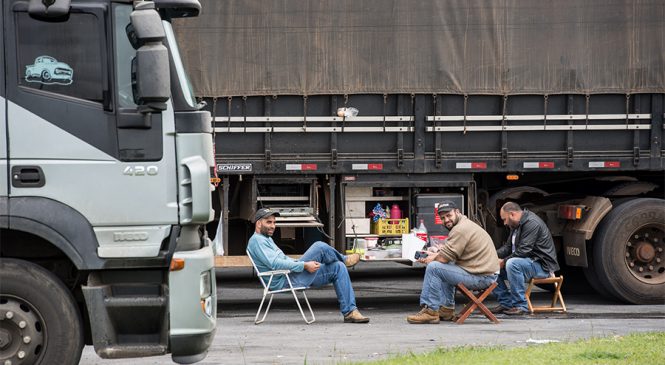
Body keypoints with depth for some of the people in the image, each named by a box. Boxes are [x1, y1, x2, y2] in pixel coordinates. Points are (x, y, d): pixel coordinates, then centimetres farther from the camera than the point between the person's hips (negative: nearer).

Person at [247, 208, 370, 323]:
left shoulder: (267, 239, 26)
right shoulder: (257, 240, -9)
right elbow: (274, 264, -21)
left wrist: (308, 262, 14)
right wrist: (304, 265, -20)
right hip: (285, 282, -10)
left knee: (338, 267, 1)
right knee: (320, 247, -18)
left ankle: (350, 311, -3)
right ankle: (344, 260, 15)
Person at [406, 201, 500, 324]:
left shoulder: (460, 229, -17)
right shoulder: (466, 224, 17)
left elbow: (443, 258, -16)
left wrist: (430, 259, 3)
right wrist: (435, 255, 9)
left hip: (482, 277, -11)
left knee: (434, 268, -11)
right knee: (445, 268, 28)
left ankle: (430, 311, -6)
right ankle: (446, 309, 24)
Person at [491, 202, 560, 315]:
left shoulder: (532, 223, -19)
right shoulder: (516, 226, 15)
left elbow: (523, 251, -25)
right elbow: (508, 247, 18)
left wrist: (504, 261, -19)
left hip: (541, 265, -10)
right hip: (528, 262, 10)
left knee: (512, 264, -36)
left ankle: (521, 305, -29)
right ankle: (506, 303, 1)